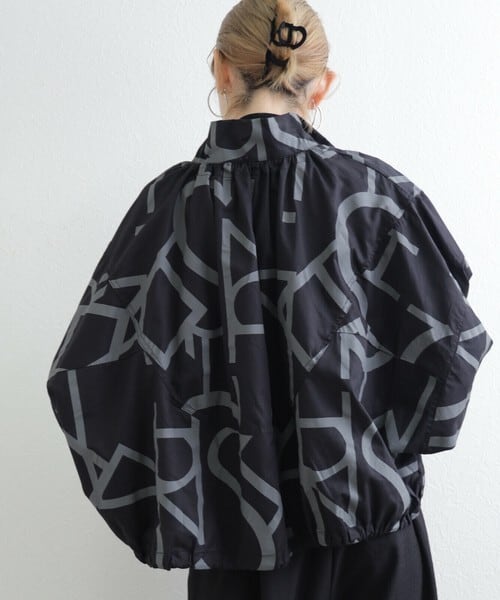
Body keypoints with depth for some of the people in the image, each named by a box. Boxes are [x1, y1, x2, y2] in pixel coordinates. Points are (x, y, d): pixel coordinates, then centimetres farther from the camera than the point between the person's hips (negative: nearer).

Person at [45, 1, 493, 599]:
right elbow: (450, 337, -9)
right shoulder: (370, 190, -13)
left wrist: (166, 507, 0)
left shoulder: (170, 202, -12)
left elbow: (83, 374, -10)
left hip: (234, 526, 1)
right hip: (367, 520, 0)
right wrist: (388, 446, 6)